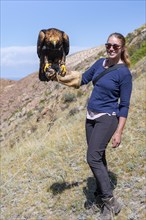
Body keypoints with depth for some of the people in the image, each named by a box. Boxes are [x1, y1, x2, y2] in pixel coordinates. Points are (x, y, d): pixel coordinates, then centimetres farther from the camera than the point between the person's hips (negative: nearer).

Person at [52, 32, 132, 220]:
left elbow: (124, 105, -12)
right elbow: (82, 79, 17)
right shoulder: (100, 63, 5)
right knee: (99, 157, 13)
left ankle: (110, 202, -2)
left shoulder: (124, 73, -13)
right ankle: (102, 195, 27)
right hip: (91, 117, 7)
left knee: (93, 158, -14)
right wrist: (60, 78, 5)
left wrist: (119, 132, -14)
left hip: (107, 119, -7)